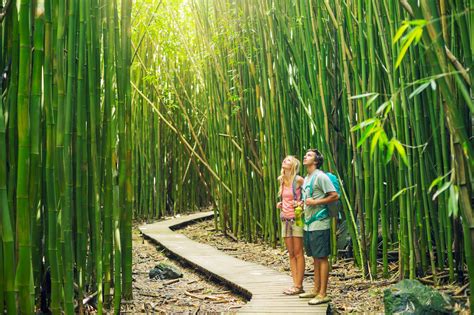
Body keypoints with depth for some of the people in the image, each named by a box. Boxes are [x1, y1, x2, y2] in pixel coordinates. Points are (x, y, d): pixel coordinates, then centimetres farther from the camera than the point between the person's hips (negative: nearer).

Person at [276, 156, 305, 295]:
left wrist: (300, 203, -17)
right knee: (291, 254, 8)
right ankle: (295, 284, 14)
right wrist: (280, 204, 7)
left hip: (296, 219, -7)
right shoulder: (282, 180, 11)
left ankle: (299, 286, 4)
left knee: (298, 253, -2)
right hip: (285, 220, 7)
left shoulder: (298, 180, -10)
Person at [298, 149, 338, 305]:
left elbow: (335, 196, -15)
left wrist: (315, 202, -17)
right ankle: (316, 290, 23)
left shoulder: (320, 176, -10)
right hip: (308, 223, 9)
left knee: (322, 258, -3)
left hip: (319, 223, -9)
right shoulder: (306, 179, 18)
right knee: (315, 257, 15)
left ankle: (323, 294, 1)